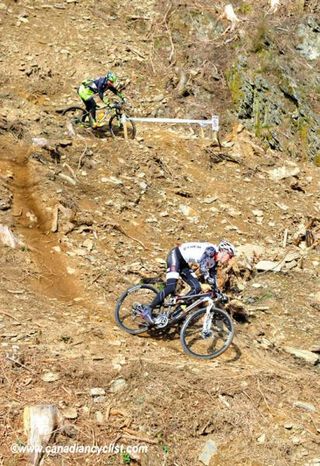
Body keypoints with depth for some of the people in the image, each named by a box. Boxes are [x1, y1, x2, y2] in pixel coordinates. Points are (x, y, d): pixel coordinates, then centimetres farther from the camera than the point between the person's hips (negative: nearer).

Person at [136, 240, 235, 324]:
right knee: (171, 287, -22)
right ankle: (148, 310, -16)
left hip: (183, 263, 9)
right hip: (176, 255, -9)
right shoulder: (211, 249, -19)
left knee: (197, 288, -5)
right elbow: (202, 262, -34)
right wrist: (207, 277, -40)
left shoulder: (214, 262, 8)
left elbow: (213, 277, 16)